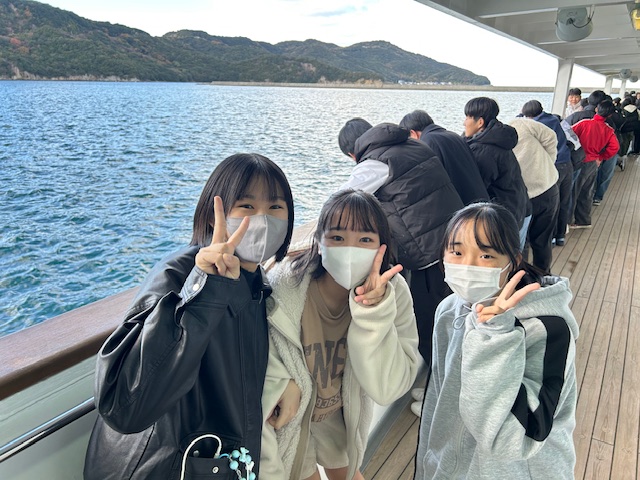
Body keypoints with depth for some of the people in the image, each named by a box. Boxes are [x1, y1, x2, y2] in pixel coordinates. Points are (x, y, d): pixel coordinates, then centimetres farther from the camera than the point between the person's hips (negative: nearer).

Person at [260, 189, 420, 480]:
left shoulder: (393, 291, -26)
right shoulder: (280, 290, -35)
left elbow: (387, 390, -30)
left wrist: (373, 310, -42)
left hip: (342, 412, 3)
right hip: (282, 414, -3)